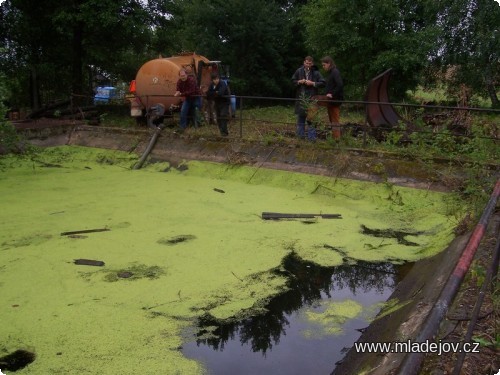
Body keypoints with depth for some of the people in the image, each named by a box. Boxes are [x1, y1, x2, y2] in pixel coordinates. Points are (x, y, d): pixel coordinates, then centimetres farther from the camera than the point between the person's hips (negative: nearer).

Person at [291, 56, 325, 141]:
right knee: (300, 117, 10)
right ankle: (300, 136, 20)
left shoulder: (316, 73, -1)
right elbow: (293, 80, 13)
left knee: (310, 118, -4)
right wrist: (299, 82, -6)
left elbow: (322, 83, -3)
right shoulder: (299, 71, 5)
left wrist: (313, 83, -14)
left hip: (311, 98, -3)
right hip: (301, 98, 3)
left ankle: (311, 137, 1)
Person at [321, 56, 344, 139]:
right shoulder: (329, 72, 16)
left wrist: (332, 94, -21)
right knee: (332, 119, 12)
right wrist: (328, 94, 8)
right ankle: (334, 137, 16)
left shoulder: (335, 72, -14)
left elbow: (340, 85, -25)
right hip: (330, 100, 11)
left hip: (335, 100, -11)